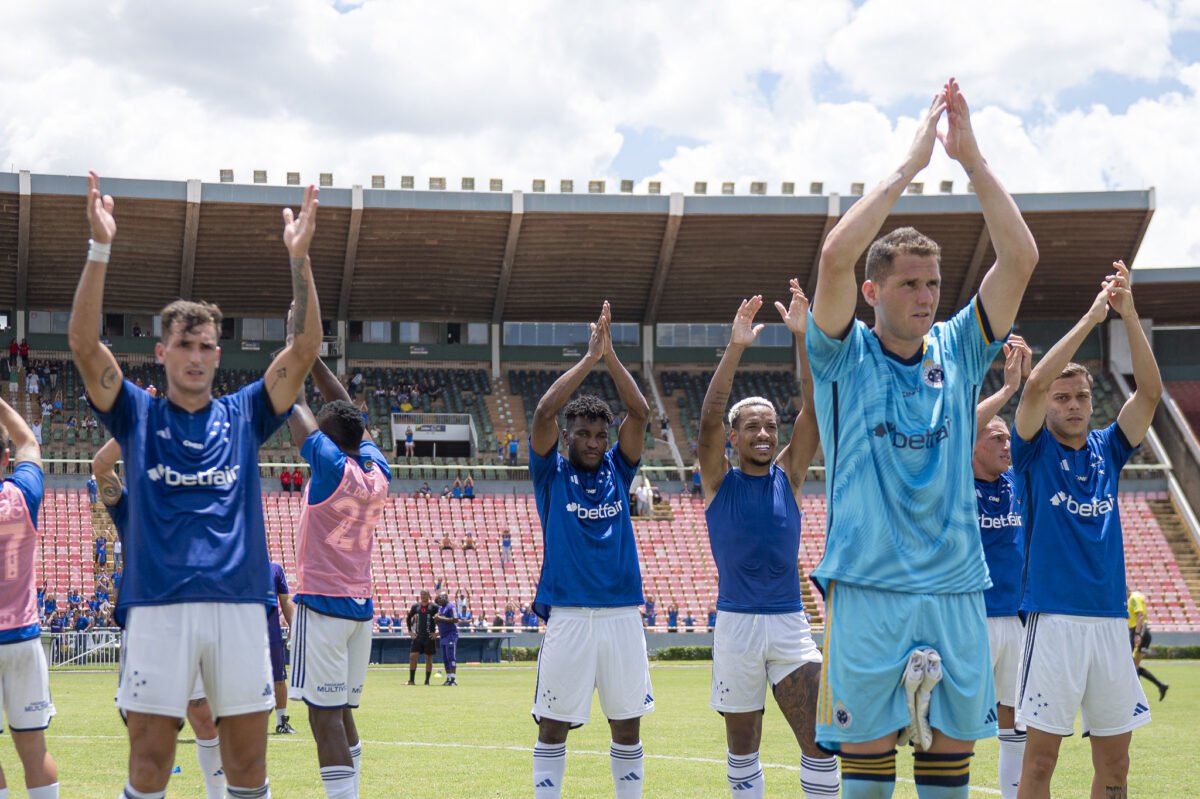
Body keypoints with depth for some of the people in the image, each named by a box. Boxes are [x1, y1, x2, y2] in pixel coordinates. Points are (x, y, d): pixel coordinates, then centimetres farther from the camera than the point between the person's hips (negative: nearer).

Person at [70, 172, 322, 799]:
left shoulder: (243, 415, 14)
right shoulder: (137, 414, 11)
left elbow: (304, 349, 4)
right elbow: (84, 344, -3)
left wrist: (300, 259, -8)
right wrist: (100, 249, -14)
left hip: (240, 601, 2)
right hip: (158, 604, -2)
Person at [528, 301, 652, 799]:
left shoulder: (616, 471, 10)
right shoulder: (552, 473, 3)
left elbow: (639, 413, 0)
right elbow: (544, 413, -11)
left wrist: (611, 355, -6)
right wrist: (590, 357, -10)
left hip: (623, 613, 3)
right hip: (569, 614, -3)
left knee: (628, 722, 8)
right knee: (554, 725, 0)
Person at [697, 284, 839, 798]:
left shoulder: (788, 475, 7)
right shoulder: (719, 481, 3)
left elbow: (815, 407, -3)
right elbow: (709, 417, -12)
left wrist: (803, 337, -13)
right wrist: (735, 348, -21)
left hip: (790, 623, 1)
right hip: (736, 622, -1)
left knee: (821, 739, -10)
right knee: (742, 747, 8)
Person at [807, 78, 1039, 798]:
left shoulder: (959, 352, 10)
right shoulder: (845, 356, 2)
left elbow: (1021, 259, 0)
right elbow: (836, 256, -15)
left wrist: (972, 157, -5)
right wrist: (912, 163, -12)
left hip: (957, 584, 4)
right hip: (868, 585, -3)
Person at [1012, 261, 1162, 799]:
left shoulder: (1107, 451, 12)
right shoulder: (1036, 452, 2)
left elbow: (1150, 391, 1)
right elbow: (1034, 384, -14)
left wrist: (1129, 315, -8)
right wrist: (1091, 317, -13)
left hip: (1110, 620, 4)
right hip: (1054, 618, -4)